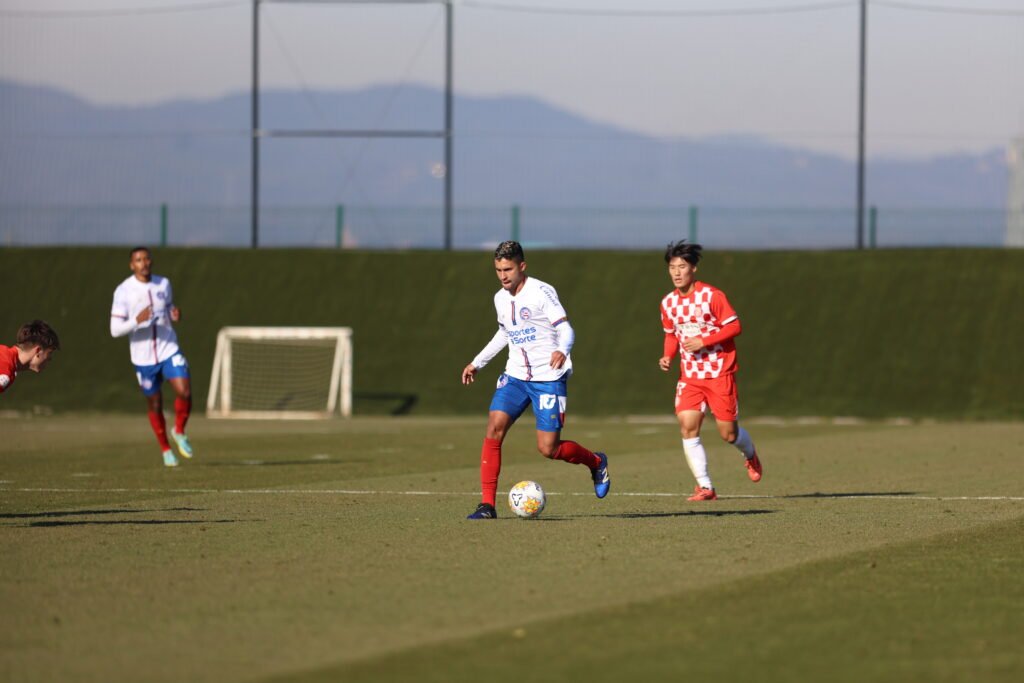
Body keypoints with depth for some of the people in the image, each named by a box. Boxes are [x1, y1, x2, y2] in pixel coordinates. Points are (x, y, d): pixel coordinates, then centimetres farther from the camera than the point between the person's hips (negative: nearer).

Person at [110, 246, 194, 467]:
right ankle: (166, 450, 28)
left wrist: (175, 315, -5)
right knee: (155, 405, 8)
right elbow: (115, 330, -13)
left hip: (169, 351, 2)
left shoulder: (163, 283, 3)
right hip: (143, 358, -2)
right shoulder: (123, 291, -10)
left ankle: (179, 432, 10)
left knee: (185, 392, -17)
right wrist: (137, 321, -31)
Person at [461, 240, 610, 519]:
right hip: (515, 376, 6)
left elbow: (565, 329, -20)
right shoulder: (501, 298, 7)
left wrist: (562, 350, -42)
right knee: (494, 428, -15)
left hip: (548, 378, -6)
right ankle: (487, 504, -12)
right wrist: (477, 363, 29)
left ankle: (596, 463, 26)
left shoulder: (542, 292, -14)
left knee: (548, 449, -6)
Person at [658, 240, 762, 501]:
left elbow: (735, 327, -12)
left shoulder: (711, 296, -11)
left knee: (728, 433, 1)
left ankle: (751, 455, 37)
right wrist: (668, 356, 0)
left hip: (719, 372, -4)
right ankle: (705, 487, -9)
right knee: (687, 427, -14)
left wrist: (703, 342, -20)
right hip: (690, 376, 4)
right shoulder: (668, 302, 6)